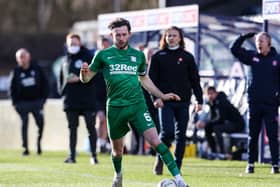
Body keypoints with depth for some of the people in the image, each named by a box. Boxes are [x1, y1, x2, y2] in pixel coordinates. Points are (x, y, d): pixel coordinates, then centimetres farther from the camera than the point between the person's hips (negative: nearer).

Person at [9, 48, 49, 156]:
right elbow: (12, 88, 5)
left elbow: (45, 84, 7)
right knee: (24, 124, -2)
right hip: (22, 102, -1)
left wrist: (43, 98, -1)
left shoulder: (37, 68, 2)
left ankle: (39, 142, 15)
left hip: (36, 101, 1)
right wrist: (15, 102, -4)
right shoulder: (16, 72, 1)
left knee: (40, 122, -7)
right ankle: (25, 148, 1)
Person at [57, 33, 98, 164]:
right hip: (70, 99, 4)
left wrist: (79, 78, -17)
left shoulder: (87, 57, 0)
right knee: (72, 128, 5)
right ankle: (72, 156, 8)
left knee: (91, 127, -3)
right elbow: (61, 77, 21)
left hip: (87, 99, -4)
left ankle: (93, 155, 1)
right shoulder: (66, 60, 15)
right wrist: (62, 90, 6)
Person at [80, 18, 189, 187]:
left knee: (155, 141, -16)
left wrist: (162, 95, 19)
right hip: (115, 108, 0)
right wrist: (84, 72, -17)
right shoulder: (103, 55, 3)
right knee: (117, 150, 12)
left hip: (137, 105, 0)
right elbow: (86, 79, 6)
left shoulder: (138, 55, 10)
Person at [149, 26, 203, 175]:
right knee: (167, 132, -15)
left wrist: (199, 100, 3)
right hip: (165, 102, -2)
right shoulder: (158, 56, 5)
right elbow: (152, 79, 2)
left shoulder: (187, 57, 8)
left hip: (183, 102, 2)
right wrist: (156, 97, -12)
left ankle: (177, 166, 10)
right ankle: (160, 158, 10)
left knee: (181, 135, 3)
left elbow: (195, 80, 9)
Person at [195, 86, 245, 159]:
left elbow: (220, 119, -27)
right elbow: (211, 117, 6)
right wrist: (203, 121, -14)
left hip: (238, 124, -9)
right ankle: (214, 152, 8)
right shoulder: (212, 102, 4)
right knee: (207, 128, 3)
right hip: (227, 123, 9)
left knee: (216, 128, -30)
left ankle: (222, 153, -26)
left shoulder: (221, 102, -22)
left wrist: (205, 122, -26)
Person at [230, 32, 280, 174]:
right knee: (253, 136, 8)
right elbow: (234, 49, 8)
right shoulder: (252, 56, 7)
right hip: (254, 103, 3)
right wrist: (244, 37, -4)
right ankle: (250, 164, 13)